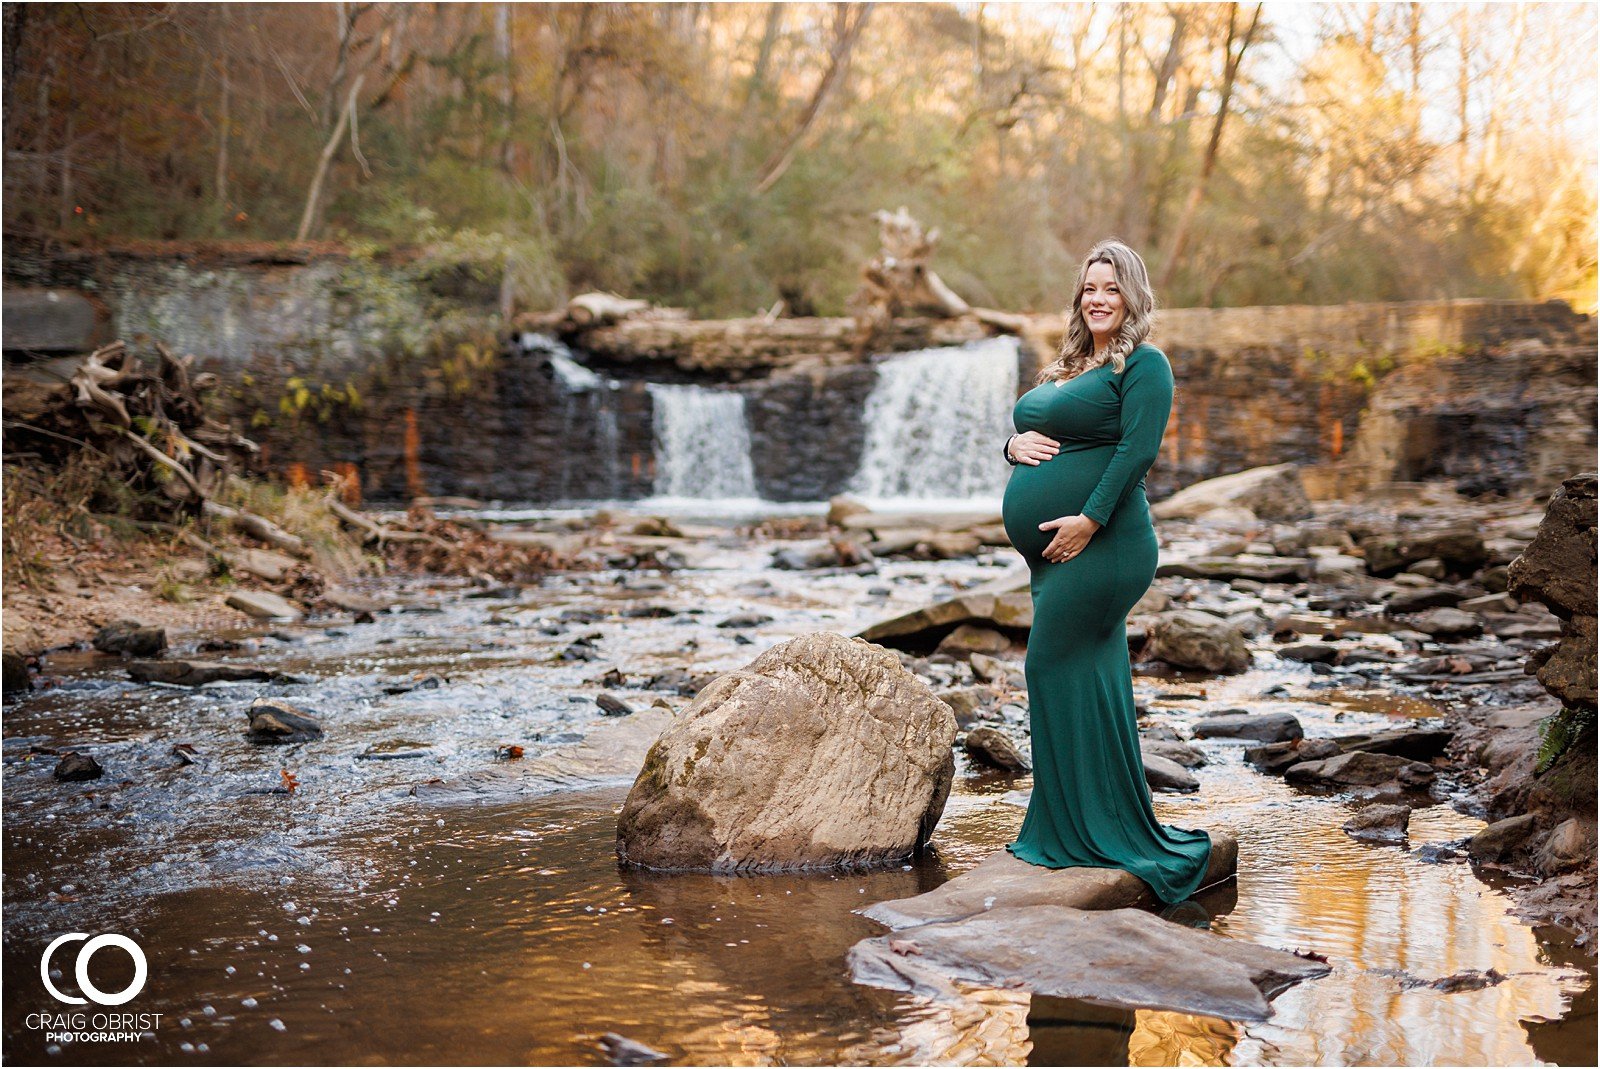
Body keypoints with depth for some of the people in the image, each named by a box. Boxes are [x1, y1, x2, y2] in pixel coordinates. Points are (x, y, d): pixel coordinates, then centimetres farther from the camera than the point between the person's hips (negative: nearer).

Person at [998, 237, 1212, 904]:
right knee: (1092, 679, 10)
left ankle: (1085, 830, -2)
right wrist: (1014, 445, 1)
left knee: (1053, 663, -10)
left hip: (1098, 546, -8)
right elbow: (1026, 433, 26)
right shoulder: (1065, 370, 22)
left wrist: (1088, 519, -22)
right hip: (1051, 552, 8)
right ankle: (1099, 829, 16)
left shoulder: (1144, 364, -3)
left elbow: (1138, 449, -15)